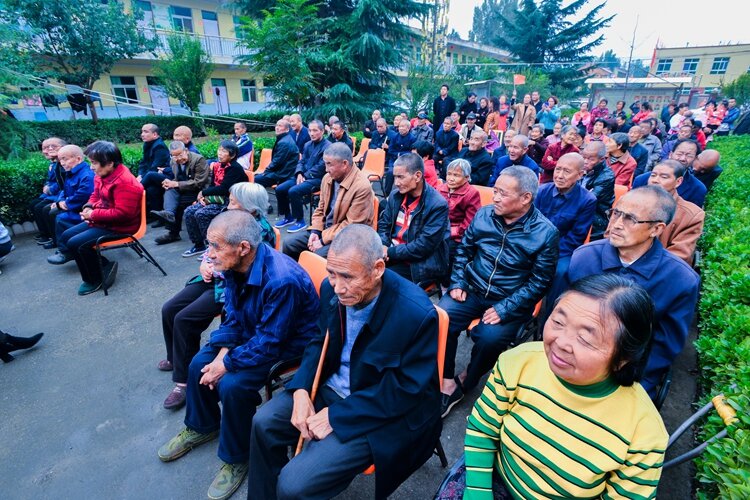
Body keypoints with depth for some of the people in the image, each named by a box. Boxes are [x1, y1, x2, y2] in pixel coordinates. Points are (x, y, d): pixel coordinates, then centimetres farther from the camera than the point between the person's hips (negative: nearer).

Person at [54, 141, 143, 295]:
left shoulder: (125, 182, -26)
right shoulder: (103, 175, 3)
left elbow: (122, 213, -29)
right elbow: (96, 195, 21)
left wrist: (93, 214, -19)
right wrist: (89, 207, -1)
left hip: (119, 227, -11)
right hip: (102, 221, 11)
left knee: (76, 243, -18)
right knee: (65, 237, 11)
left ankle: (94, 279, 3)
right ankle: (104, 264, 7)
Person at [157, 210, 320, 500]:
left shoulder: (282, 280, -36)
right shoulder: (234, 267, -10)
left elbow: (269, 343, -29)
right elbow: (232, 317, 2)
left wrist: (226, 365, -19)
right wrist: (222, 354, -12)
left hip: (287, 345, -8)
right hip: (252, 331, 8)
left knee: (232, 385, -23)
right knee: (199, 365, 3)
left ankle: (236, 458, 6)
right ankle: (201, 426, 32)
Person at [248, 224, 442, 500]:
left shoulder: (417, 313, -29)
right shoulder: (332, 288, -10)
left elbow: (408, 389, -21)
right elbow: (321, 342, 6)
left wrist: (337, 415, -19)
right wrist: (301, 390, -11)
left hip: (382, 413, -6)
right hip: (331, 386, 6)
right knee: (263, 423, 3)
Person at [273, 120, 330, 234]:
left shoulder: (327, 146, -9)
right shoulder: (308, 145, 15)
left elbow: (320, 167, -15)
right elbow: (301, 161, 15)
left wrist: (305, 176, -15)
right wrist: (299, 174, -6)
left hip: (317, 179, -7)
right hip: (304, 176, 8)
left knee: (293, 191, -29)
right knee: (279, 189, -7)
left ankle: (300, 221, -13)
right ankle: (288, 217, 9)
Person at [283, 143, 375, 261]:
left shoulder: (362, 187, -21)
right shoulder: (328, 178, 2)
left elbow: (351, 225, -21)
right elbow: (320, 209, 13)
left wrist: (323, 240, -20)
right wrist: (315, 232, -4)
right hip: (324, 229, 8)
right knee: (289, 244, -2)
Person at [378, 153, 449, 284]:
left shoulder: (438, 205, -17)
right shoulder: (396, 195, 3)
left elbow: (424, 246, -21)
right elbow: (384, 224, 9)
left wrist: (390, 252, -19)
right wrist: (382, 246, -12)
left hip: (418, 263, -6)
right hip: (391, 251, 6)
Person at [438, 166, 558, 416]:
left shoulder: (545, 232, -11)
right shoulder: (484, 215, -1)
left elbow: (539, 282, -10)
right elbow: (464, 249, 12)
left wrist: (504, 309, -18)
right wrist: (457, 282, 0)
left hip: (510, 302, -3)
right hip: (472, 290, 3)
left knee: (490, 337, -29)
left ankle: (466, 382, 2)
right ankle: (447, 383, -4)